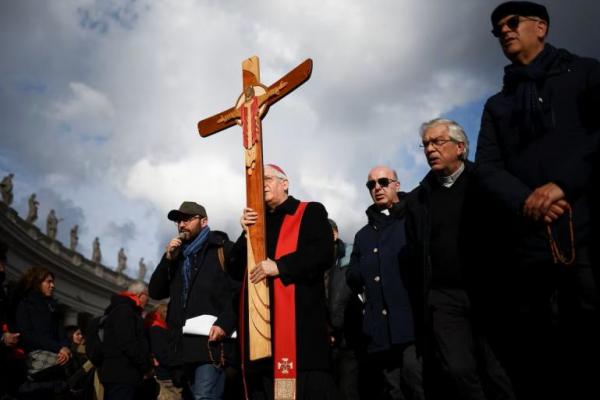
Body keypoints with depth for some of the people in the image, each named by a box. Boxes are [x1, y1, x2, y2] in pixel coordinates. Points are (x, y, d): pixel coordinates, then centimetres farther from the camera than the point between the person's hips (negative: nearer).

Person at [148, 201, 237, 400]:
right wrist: (168, 259, 3)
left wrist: (224, 323, -19)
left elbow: (241, 289, -8)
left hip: (211, 341, -7)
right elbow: (156, 292, 16)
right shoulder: (178, 256, 23)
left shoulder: (223, 248, 3)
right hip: (186, 344, 7)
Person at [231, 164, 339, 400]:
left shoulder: (311, 212, 8)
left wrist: (279, 266, -14)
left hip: (302, 316, -4)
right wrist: (246, 233, 0)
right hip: (261, 321, 5)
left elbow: (324, 254, -8)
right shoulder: (255, 222, 22)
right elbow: (236, 270, 14)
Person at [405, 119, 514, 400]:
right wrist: (421, 308, 6)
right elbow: (414, 258, 12)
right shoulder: (417, 200, 13)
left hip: (490, 293, -1)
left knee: (498, 376, 3)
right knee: (458, 370, -13)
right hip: (443, 299, 2)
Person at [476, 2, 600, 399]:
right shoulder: (497, 105, 22)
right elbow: (487, 167, 8)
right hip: (529, 245, 3)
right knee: (537, 363, 5)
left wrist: (562, 182, -14)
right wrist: (525, 200, -10)